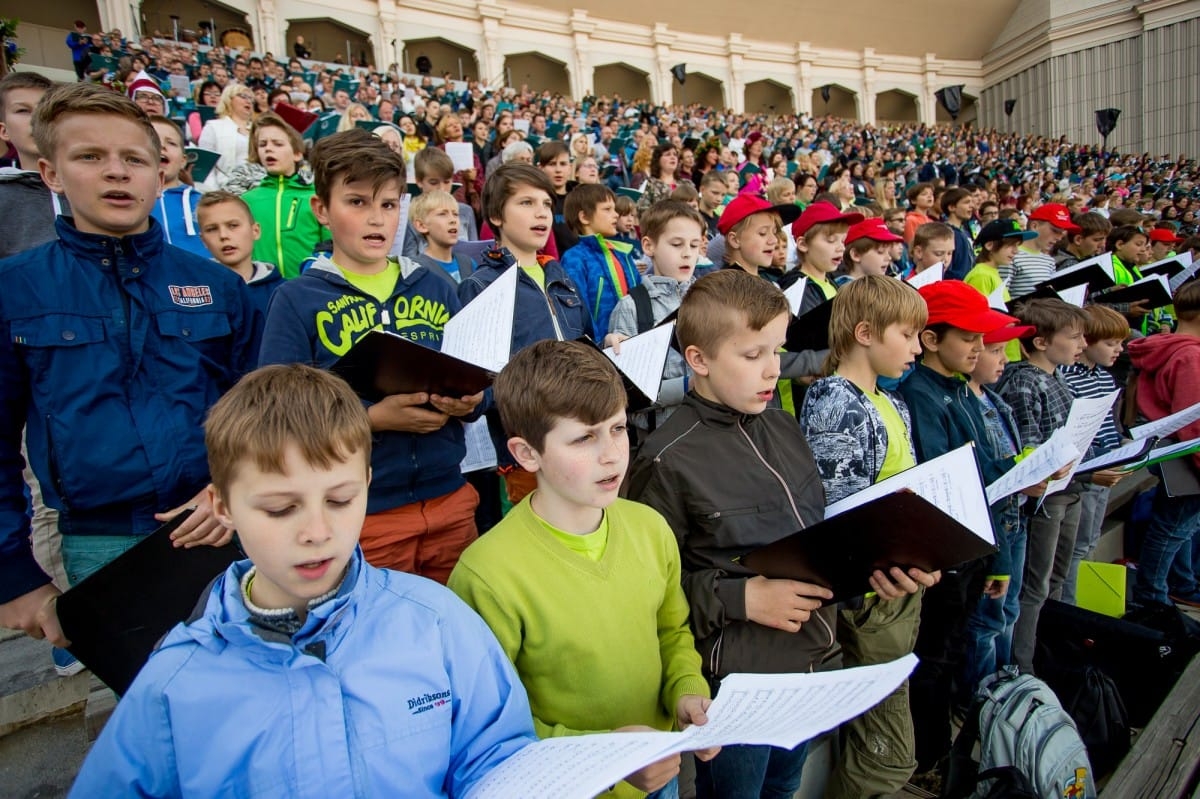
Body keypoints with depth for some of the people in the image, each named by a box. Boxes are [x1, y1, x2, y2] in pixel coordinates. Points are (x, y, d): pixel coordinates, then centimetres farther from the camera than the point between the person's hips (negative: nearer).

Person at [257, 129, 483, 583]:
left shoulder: (434, 288, 8)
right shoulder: (297, 300, -3)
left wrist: (469, 401, -13)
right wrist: (374, 417, -22)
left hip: (450, 499, 4)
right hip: (360, 512, -3)